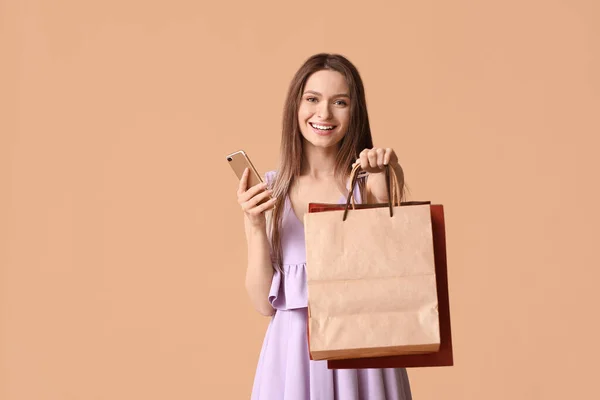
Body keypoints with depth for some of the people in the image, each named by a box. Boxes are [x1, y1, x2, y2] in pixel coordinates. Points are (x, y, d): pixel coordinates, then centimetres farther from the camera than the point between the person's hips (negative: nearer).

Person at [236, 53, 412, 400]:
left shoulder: (368, 182, -6)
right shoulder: (269, 190, 0)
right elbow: (265, 303, -1)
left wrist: (389, 189, -24)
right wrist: (254, 225, -12)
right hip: (293, 352, 1)